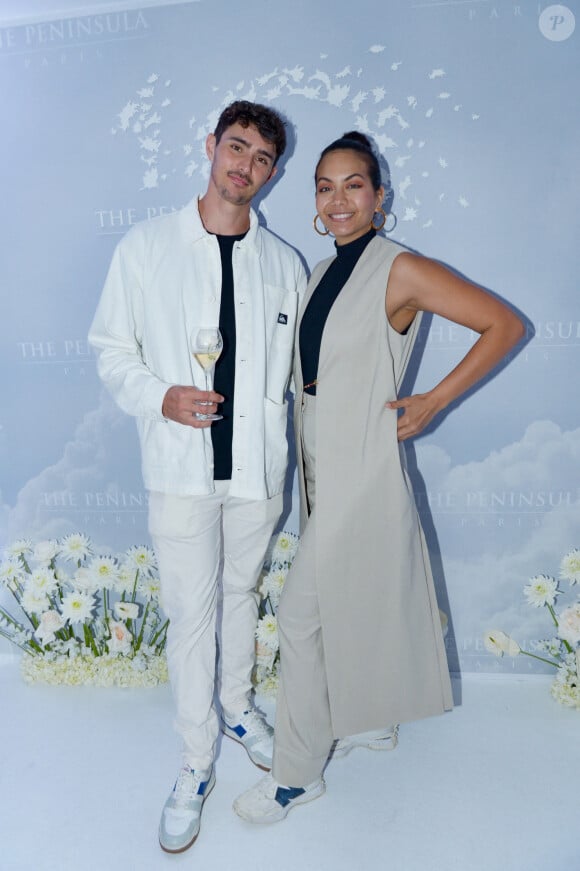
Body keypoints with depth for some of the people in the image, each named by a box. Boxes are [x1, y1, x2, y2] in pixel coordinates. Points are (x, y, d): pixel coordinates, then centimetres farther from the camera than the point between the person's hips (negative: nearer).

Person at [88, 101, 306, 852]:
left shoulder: (284, 263, 5)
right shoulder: (144, 247, 0)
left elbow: (300, 364, 10)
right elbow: (111, 349, 3)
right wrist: (160, 397, -16)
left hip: (258, 466, 2)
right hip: (181, 465, -2)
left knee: (242, 592, 18)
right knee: (191, 613, 5)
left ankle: (238, 707, 43)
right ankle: (196, 764, 25)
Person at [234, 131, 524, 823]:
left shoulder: (400, 271, -13)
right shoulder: (322, 274, 10)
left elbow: (505, 325, -11)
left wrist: (433, 401, -14)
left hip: (360, 467, -8)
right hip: (321, 462, 8)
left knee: (302, 613, -2)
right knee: (359, 600, 21)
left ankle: (297, 773, 17)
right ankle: (374, 712, 43)